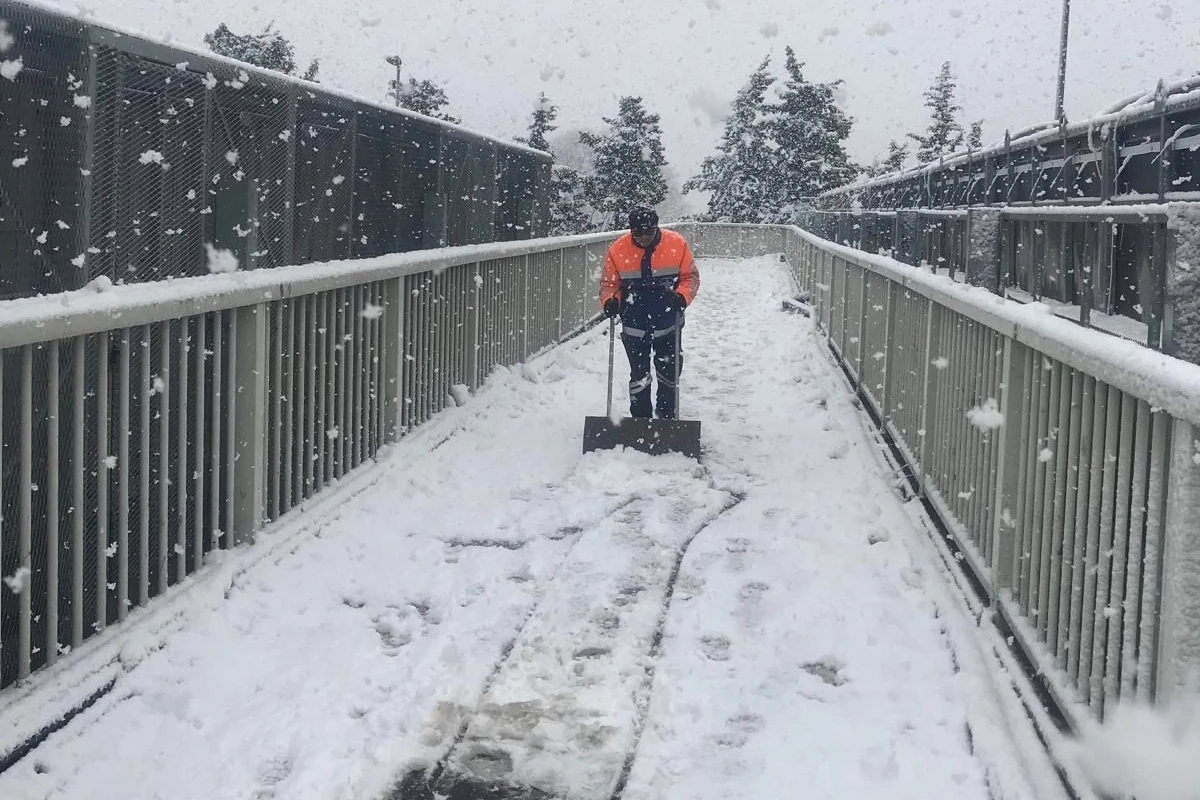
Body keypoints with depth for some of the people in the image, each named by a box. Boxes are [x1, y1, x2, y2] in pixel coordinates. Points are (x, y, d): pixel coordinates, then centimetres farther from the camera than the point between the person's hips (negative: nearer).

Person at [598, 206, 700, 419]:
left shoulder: (677, 245, -11)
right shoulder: (618, 250, -11)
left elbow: (690, 276, -2)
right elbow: (608, 282, 1)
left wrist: (683, 296, -20)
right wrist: (609, 301, -19)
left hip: (668, 324, 1)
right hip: (634, 325, -1)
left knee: (669, 373, 15)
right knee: (639, 375, 2)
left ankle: (667, 417, 35)